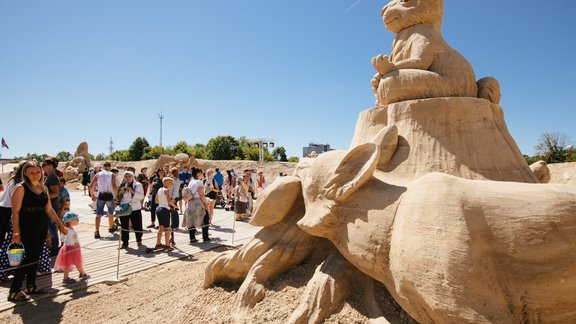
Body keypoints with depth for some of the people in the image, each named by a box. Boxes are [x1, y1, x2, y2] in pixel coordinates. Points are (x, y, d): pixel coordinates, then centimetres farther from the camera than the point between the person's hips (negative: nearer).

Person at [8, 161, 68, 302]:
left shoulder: (44, 188, 10)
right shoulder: (21, 188, -9)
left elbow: (49, 209, 16)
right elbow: (15, 212, -14)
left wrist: (60, 224, 16)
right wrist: (16, 232, -20)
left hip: (42, 228, 6)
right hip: (27, 228, -6)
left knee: (35, 257, 13)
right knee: (28, 257, -7)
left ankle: (31, 286, 25)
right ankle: (14, 292, 4)